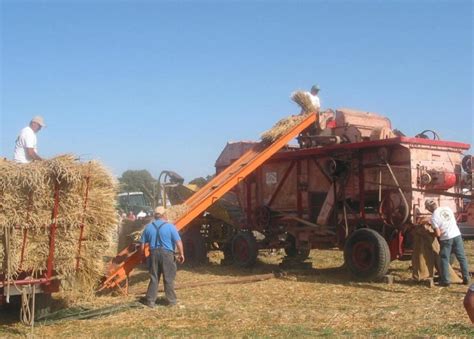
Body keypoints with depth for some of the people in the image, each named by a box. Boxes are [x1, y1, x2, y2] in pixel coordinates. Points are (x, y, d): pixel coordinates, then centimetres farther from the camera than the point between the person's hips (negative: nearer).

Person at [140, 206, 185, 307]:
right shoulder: (170, 226, -6)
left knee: (153, 278, 10)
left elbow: (143, 244, 8)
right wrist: (181, 254, 1)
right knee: (169, 279, 5)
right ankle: (171, 301, 10)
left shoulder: (148, 227, 6)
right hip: (167, 253, -3)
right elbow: (178, 242, -9)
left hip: (154, 253, 3)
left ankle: (150, 301, 12)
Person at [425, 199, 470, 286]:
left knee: (444, 259, 6)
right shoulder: (447, 208, 4)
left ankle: (445, 281, 8)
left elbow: (438, 234, -12)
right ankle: (466, 279, 16)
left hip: (446, 239, -5)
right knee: (462, 258, 11)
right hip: (457, 235, 5)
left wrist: (434, 229, 9)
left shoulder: (434, 217, -11)